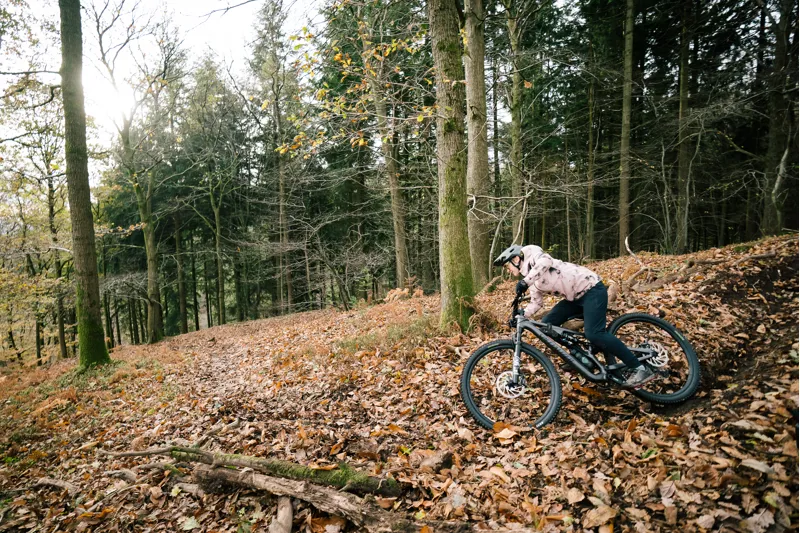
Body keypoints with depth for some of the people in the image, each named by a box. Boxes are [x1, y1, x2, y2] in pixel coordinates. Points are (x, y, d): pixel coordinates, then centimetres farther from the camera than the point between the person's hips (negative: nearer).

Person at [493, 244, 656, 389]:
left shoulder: (532, 254, -10)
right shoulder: (532, 280, 15)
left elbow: (545, 261, -32)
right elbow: (536, 303, 15)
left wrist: (525, 281, -37)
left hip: (591, 288, -9)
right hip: (576, 296, 9)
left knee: (594, 333, -22)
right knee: (547, 324, 3)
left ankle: (640, 369, -12)